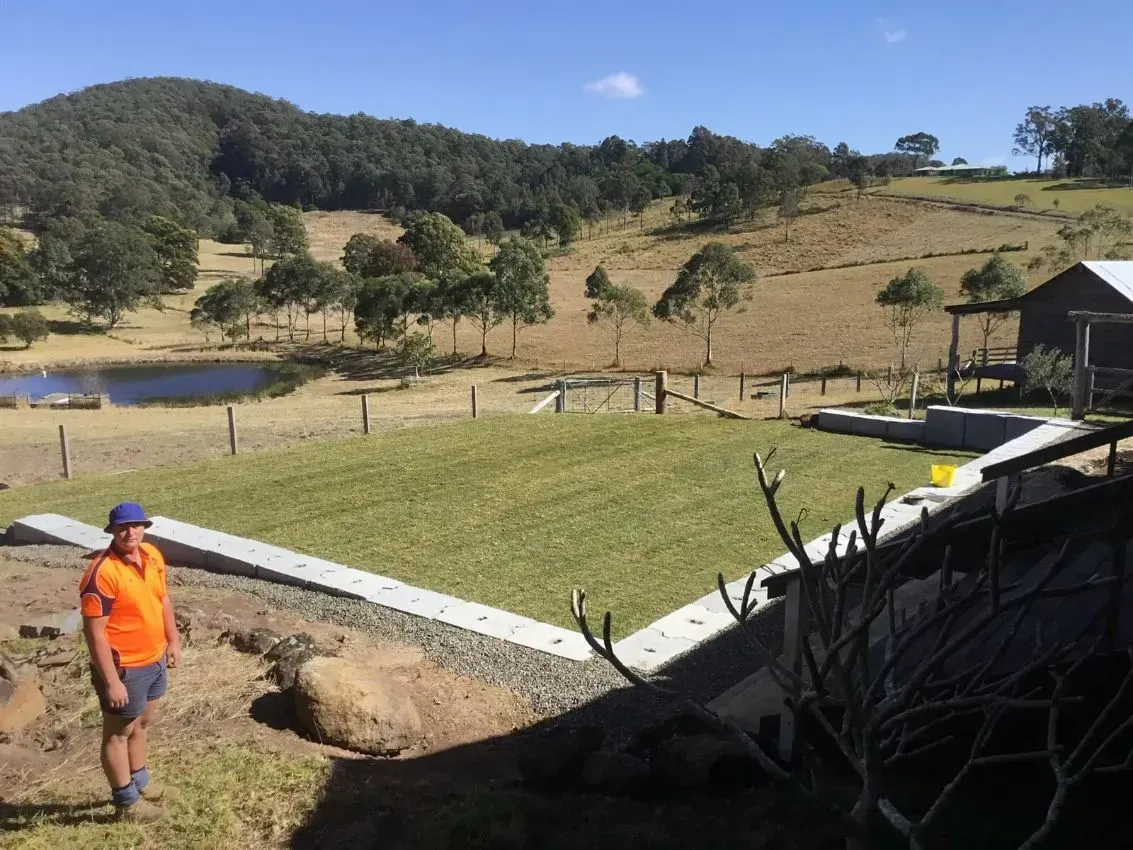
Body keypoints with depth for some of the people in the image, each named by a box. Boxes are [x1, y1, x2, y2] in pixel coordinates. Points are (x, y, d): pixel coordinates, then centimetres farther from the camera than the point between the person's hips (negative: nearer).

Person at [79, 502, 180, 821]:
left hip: (154, 661, 8)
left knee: (141, 724, 25)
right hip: (125, 669, -8)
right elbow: (94, 633, -24)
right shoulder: (102, 573, -26)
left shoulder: (152, 555, -2)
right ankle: (127, 802, 26)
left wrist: (173, 640, 15)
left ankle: (140, 782, 44)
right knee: (118, 733, 12)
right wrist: (111, 682, -22)